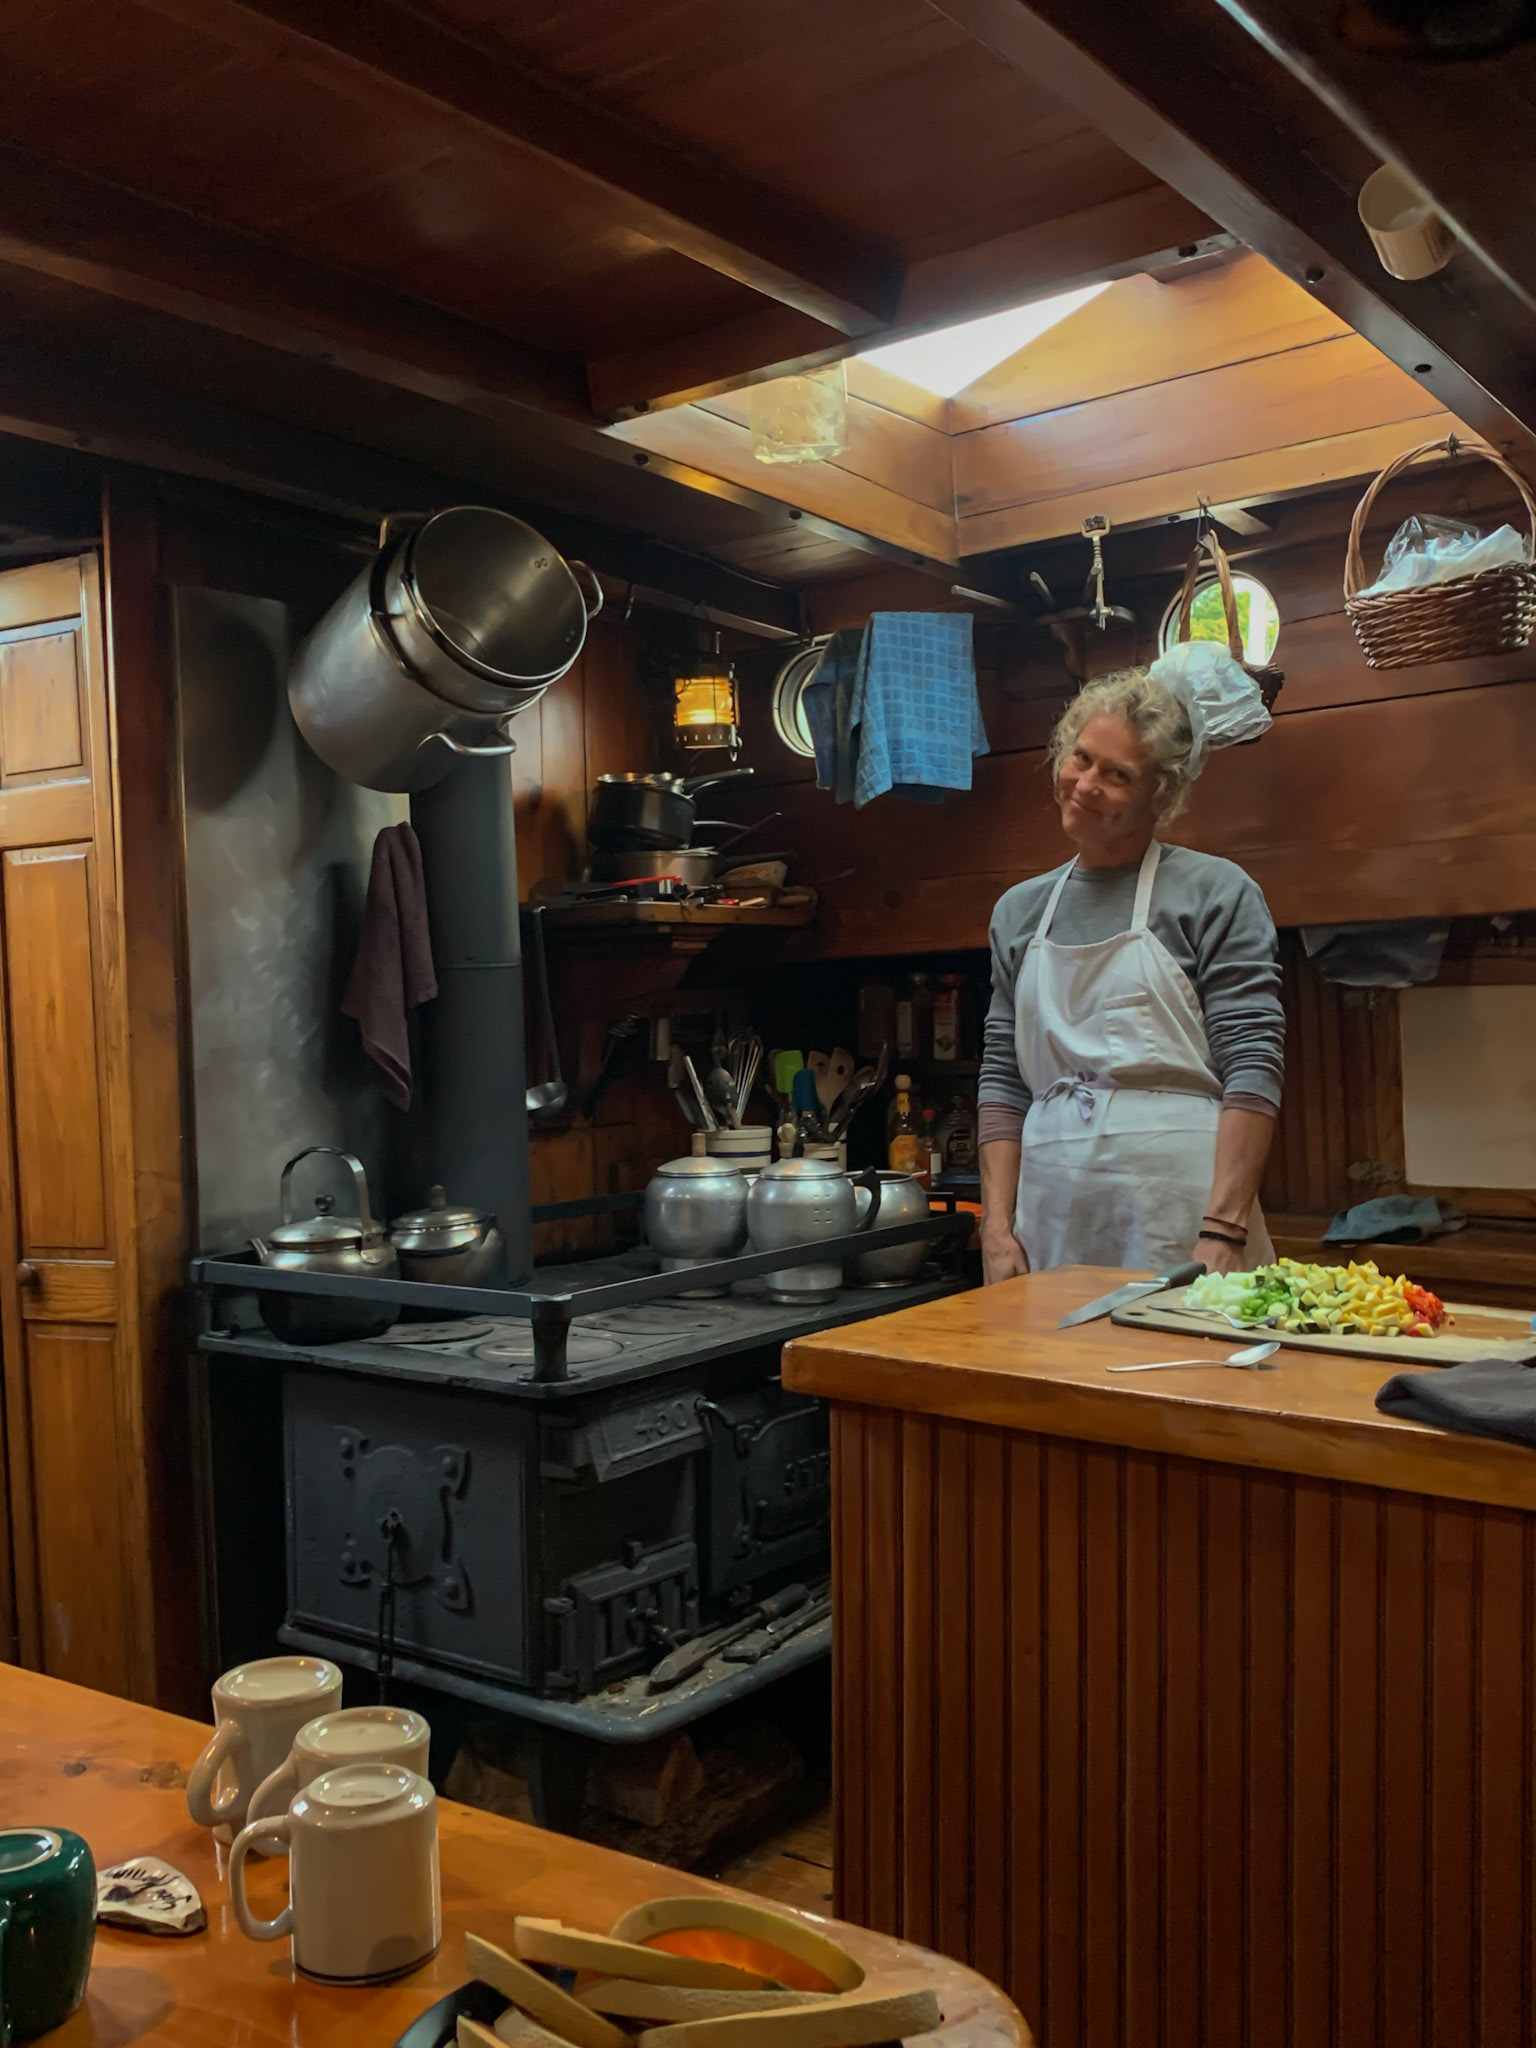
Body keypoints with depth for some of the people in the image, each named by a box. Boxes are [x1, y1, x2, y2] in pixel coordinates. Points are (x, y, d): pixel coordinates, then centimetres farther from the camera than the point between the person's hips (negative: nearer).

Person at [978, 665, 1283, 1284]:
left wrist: (1222, 1233, -17)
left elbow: (1253, 1071, -8)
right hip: (1052, 1227, 4)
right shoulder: (1019, 910, 14)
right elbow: (1002, 1082, 12)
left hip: (1177, 1231, -4)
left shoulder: (1216, 893, -1)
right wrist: (996, 1226, 2)